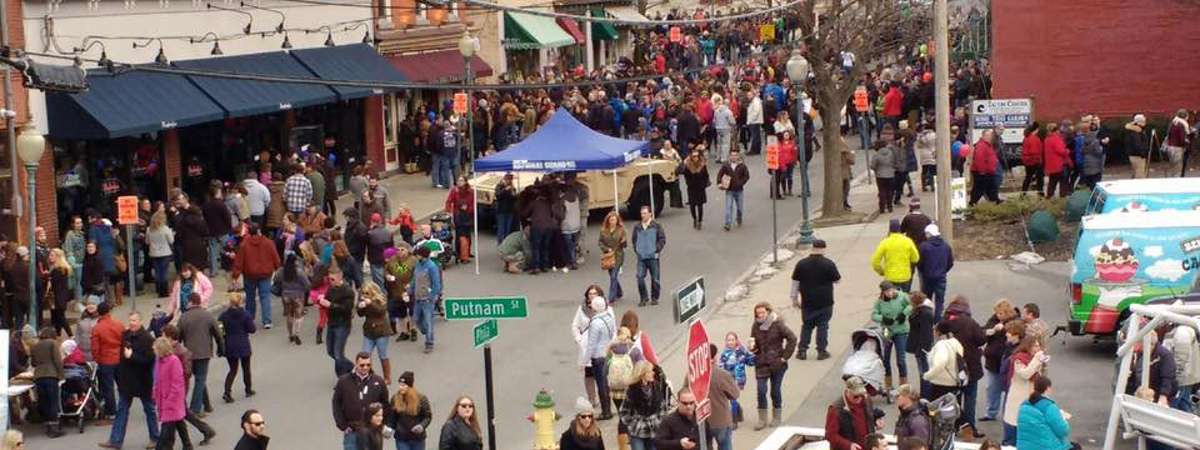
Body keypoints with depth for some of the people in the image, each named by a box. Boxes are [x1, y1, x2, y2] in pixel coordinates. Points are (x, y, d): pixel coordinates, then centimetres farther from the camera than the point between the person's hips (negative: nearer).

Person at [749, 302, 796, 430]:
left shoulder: (778, 324, -11)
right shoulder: (756, 326, 1)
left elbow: (792, 338, -10)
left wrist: (785, 356, -10)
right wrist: (752, 347, -14)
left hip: (776, 363, -2)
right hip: (761, 364, 2)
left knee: (776, 391, 7)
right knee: (761, 391, -6)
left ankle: (776, 417, 24)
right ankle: (762, 420, 4)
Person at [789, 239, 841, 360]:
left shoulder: (801, 264, -4)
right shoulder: (828, 264, -10)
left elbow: (795, 282, 1)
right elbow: (837, 280, 1)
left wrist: (794, 299, 11)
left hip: (807, 302, 2)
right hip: (825, 302, -2)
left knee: (807, 326, 13)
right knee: (822, 326, 7)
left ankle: (802, 350, 11)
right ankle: (821, 351, 7)